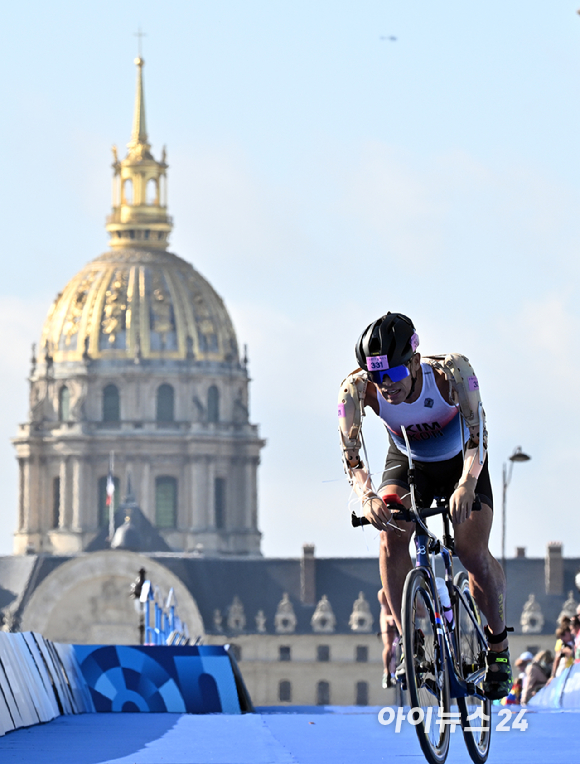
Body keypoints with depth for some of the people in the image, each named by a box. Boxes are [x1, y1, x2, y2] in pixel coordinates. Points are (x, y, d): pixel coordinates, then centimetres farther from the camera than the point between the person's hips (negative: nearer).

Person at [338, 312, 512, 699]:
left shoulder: (452, 371, -35)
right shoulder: (358, 388, -31)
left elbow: (477, 435, -39)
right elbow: (351, 450, -35)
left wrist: (466, 485, -57)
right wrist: (367, 496, -54)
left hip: (460, 464, -2)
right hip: (407, 464, 2)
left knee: (473, 553, -17)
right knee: (392, 535, -26)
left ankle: (498, 644, 8)